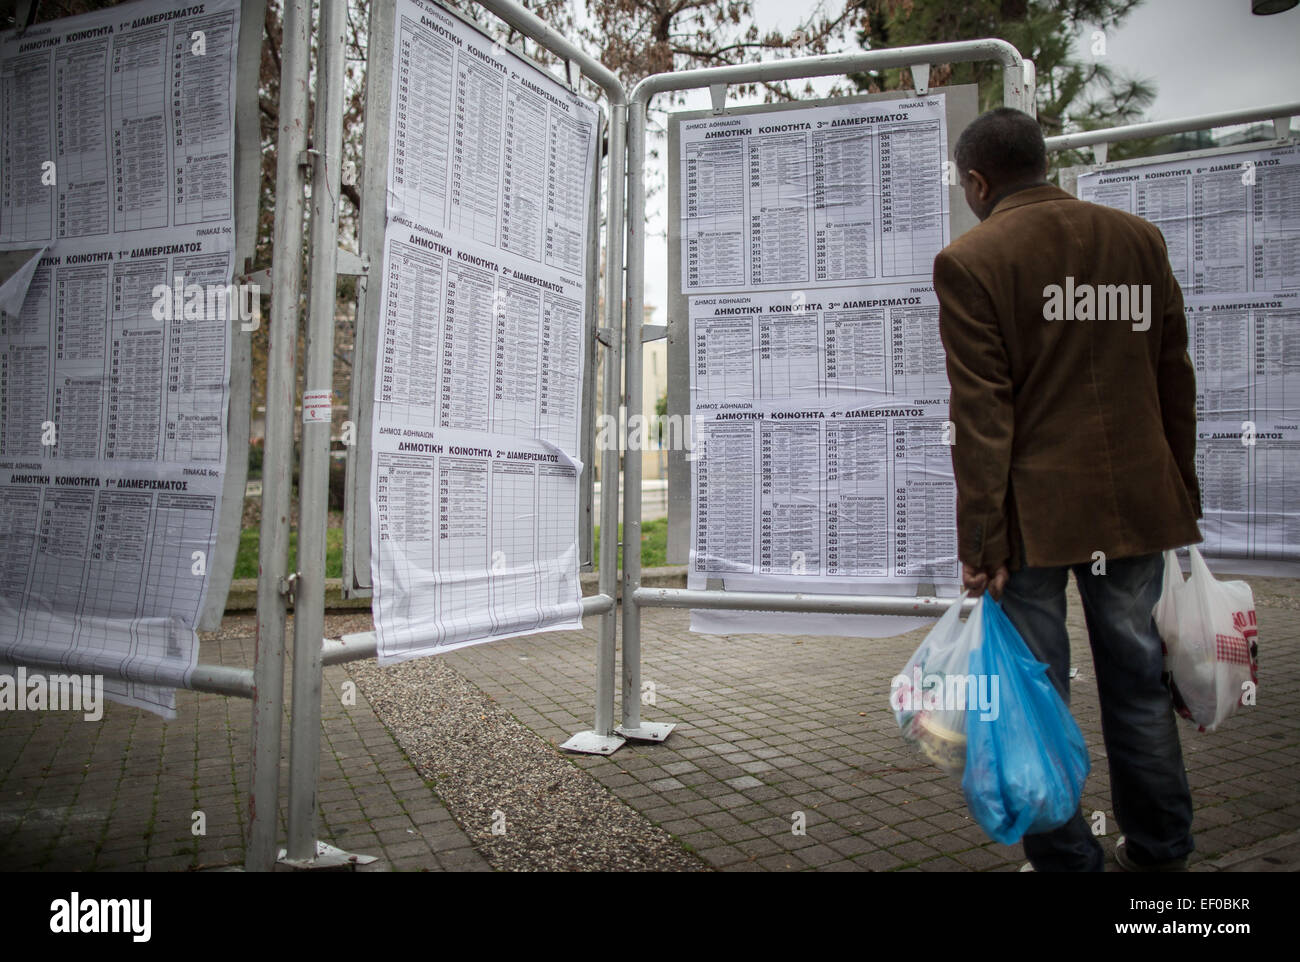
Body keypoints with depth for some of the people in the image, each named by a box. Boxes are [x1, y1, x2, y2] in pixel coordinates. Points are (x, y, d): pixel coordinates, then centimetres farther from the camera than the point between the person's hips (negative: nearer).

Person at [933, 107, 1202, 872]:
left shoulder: (971, 261, -7)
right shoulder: (1141, 239, 9)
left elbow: (980, 413, -12)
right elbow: (1175, 381, 11)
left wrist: (982, 537, -10)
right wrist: (1183, 495, 18)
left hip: (1036, 510, -5)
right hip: (1136, 501, 6)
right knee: (1138, 679, 17)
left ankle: (1066, 859, 17)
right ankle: (1161, 852, 32)